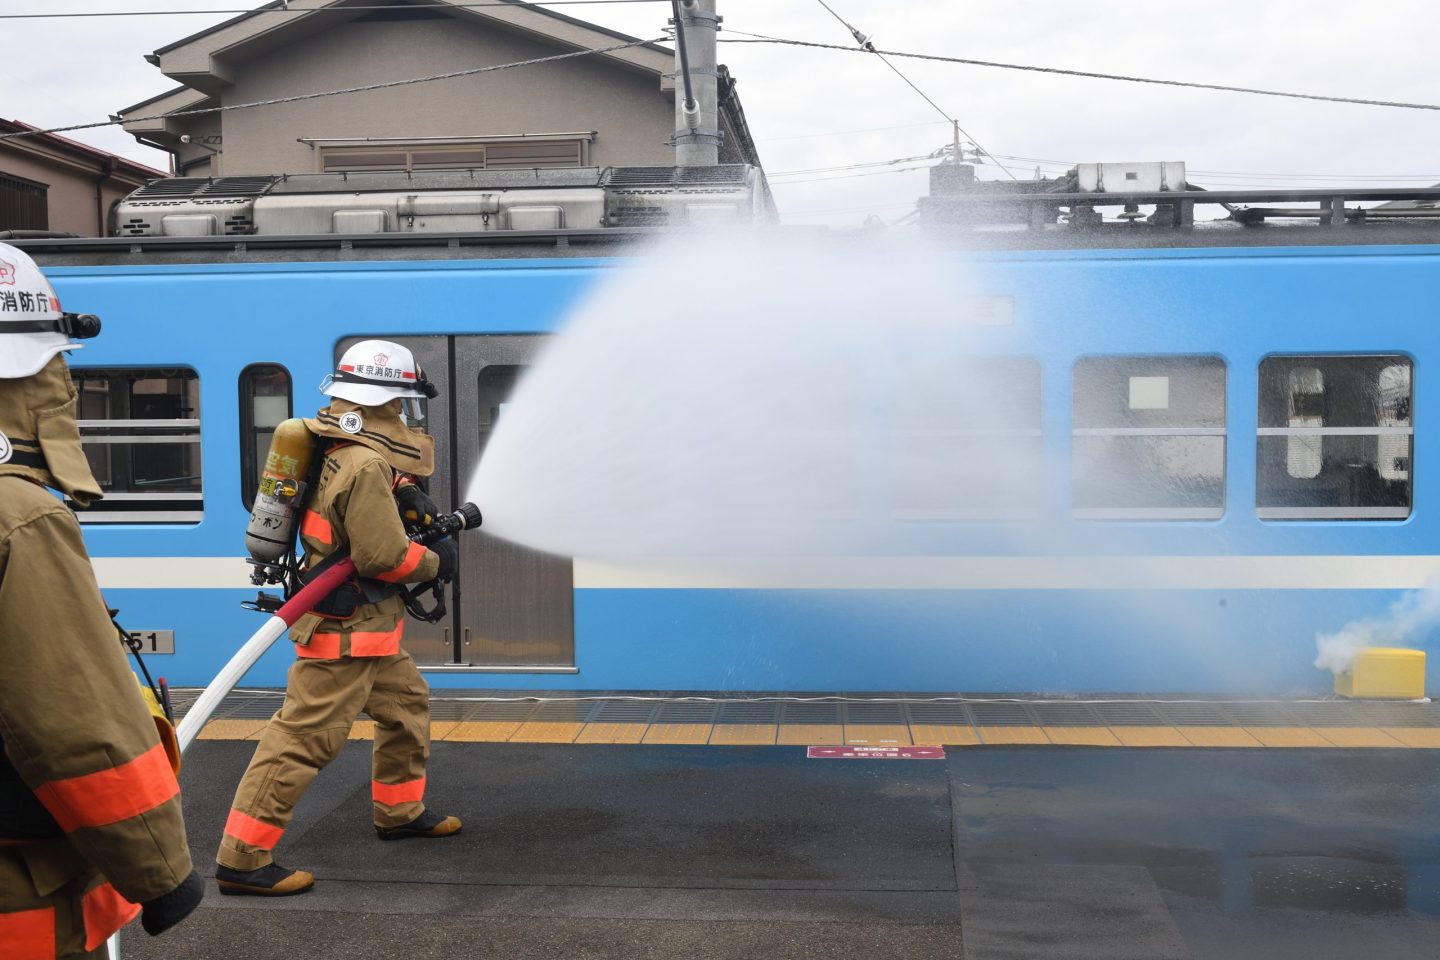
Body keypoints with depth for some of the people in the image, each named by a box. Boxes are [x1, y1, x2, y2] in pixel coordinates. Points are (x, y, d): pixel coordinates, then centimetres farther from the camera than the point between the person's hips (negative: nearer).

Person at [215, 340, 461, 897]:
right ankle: (242, 860, -4)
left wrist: (405, 492, 3)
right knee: (304, 737, -8)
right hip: (346, 627, -11)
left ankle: (399, 812, 38)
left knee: (407, 704, 23)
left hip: (369, 627, 11)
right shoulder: (366, 464, -23)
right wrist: (436, 563, -7)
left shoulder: (344, 445, 6)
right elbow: (383, 555, -24)